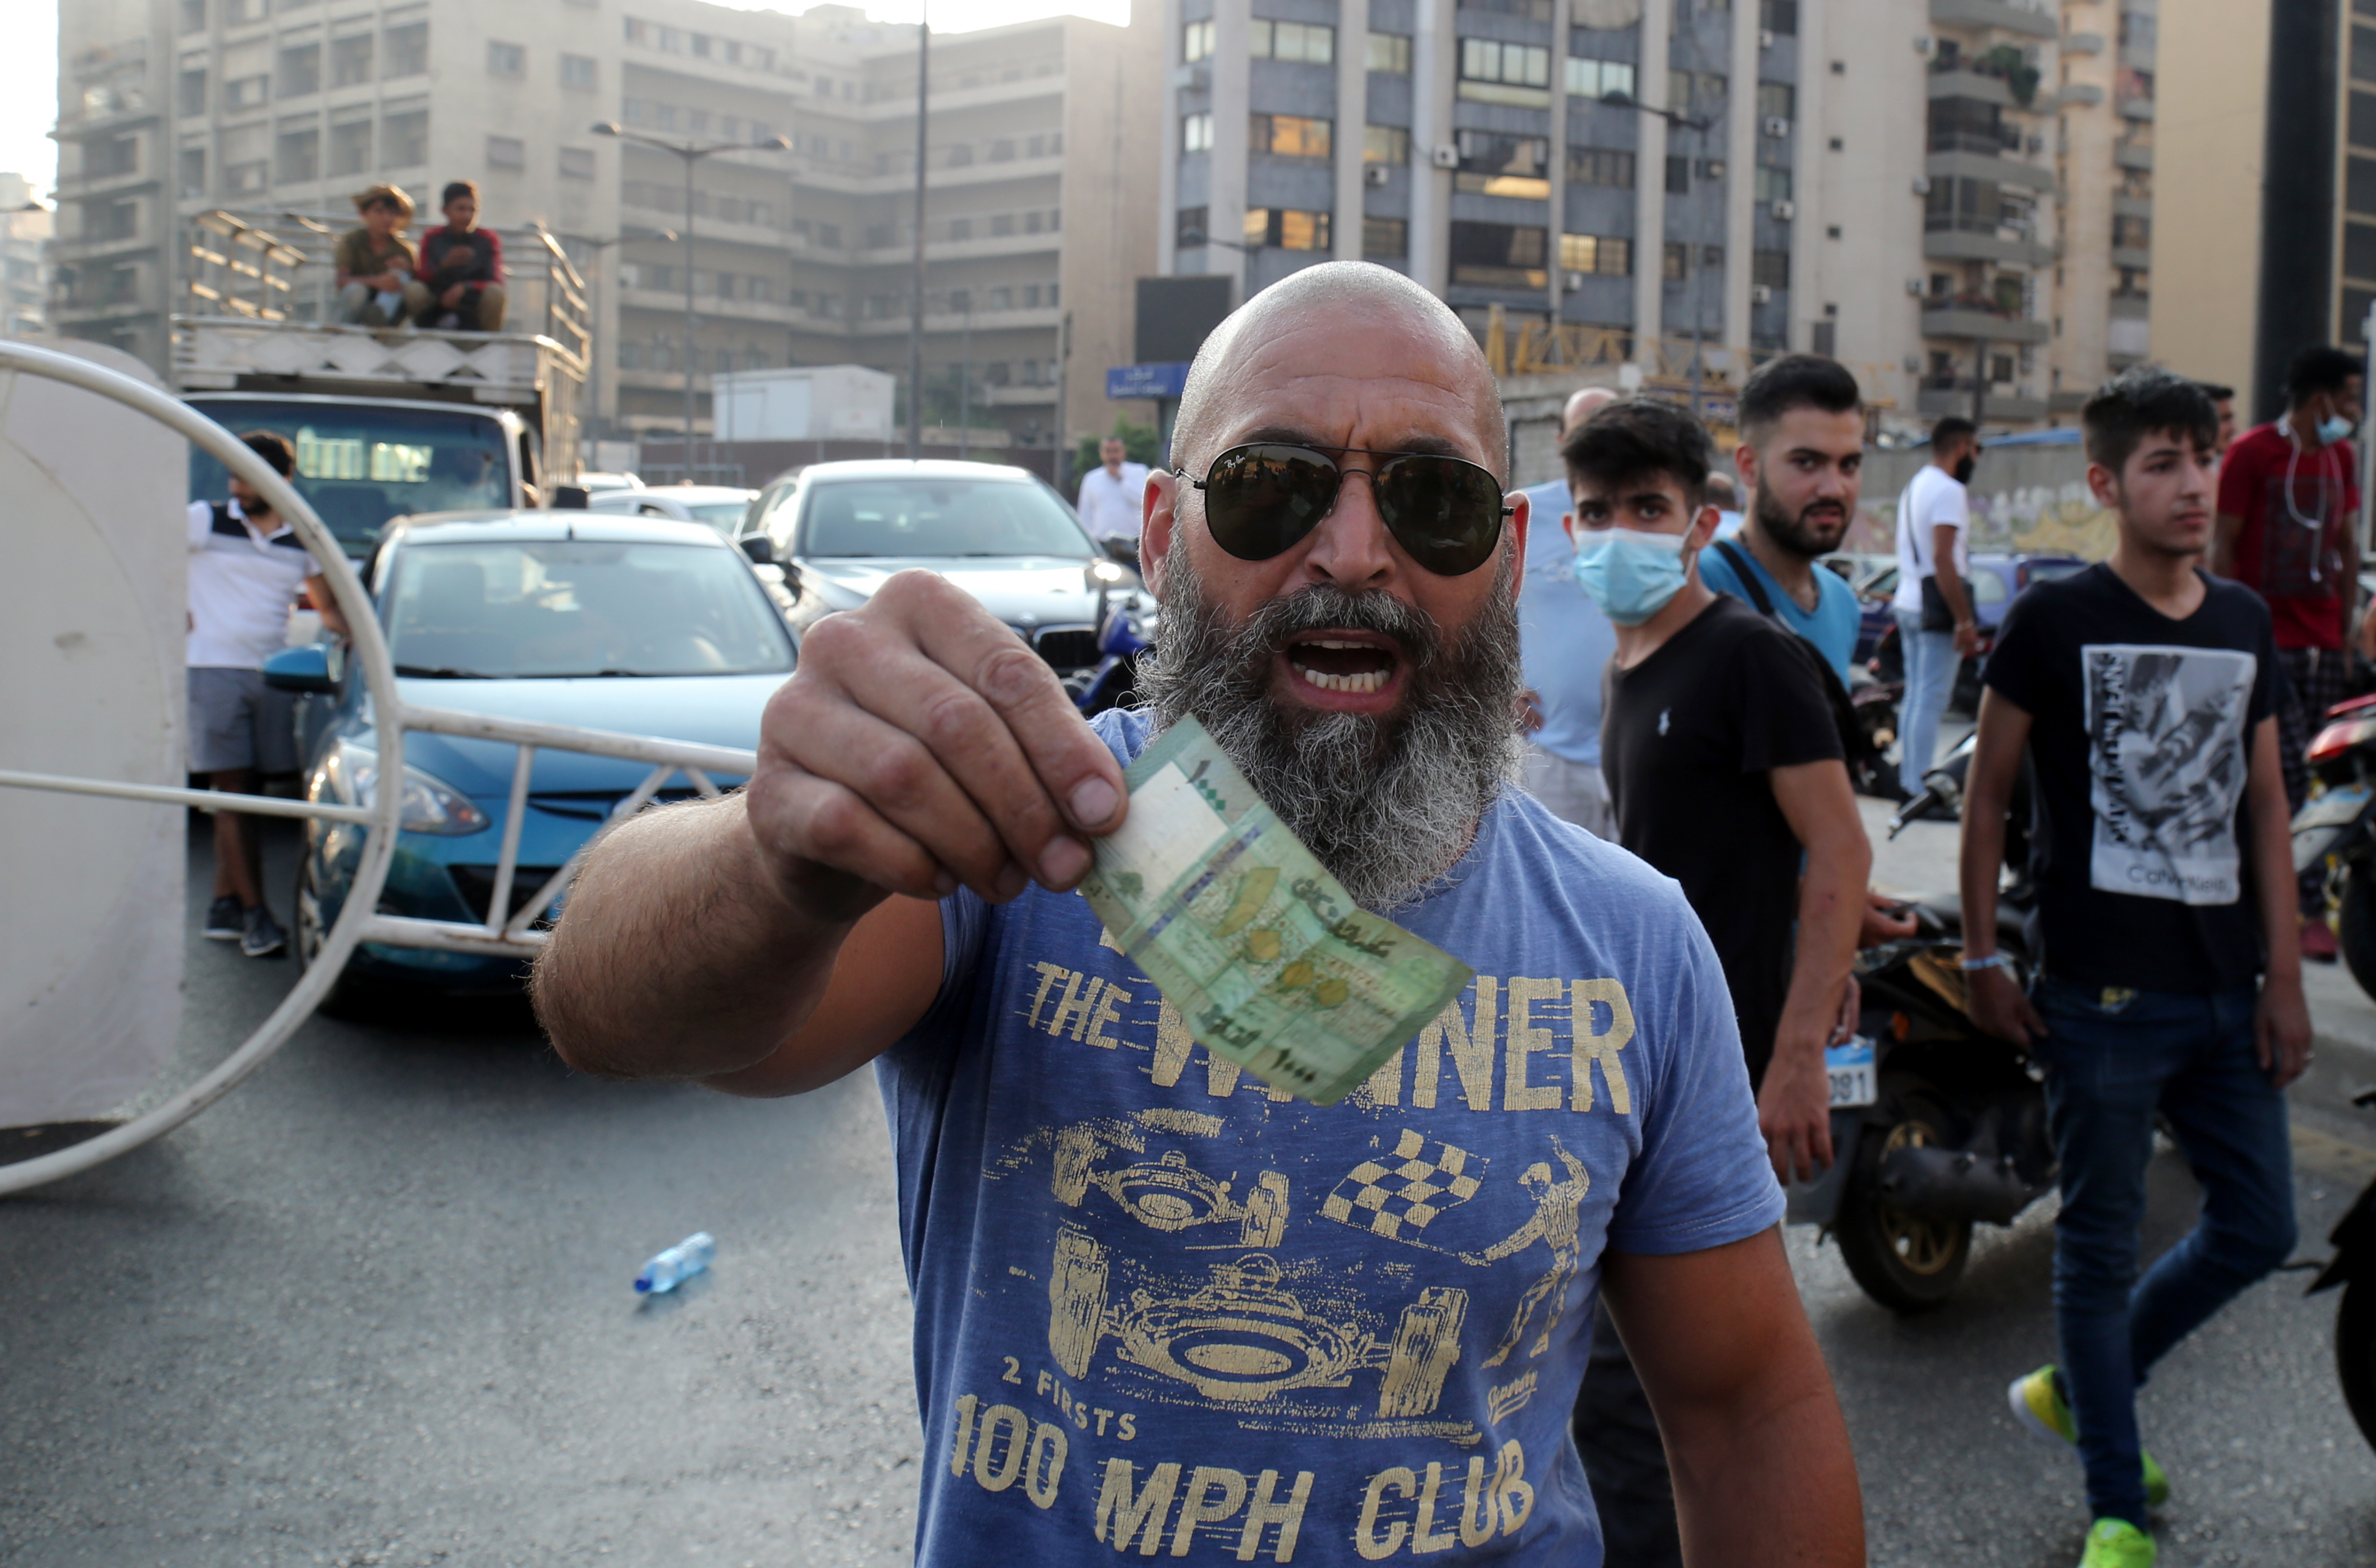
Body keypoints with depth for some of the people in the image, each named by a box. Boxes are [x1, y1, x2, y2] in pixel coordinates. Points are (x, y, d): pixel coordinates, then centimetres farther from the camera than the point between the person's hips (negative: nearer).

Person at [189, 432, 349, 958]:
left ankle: (225, 906, 15)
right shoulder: (205, 520, 1)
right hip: (213, 671, -3)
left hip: (271, 676, 4)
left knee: (242, 795, 7)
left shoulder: (304, 543, 11)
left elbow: (329, 609, 21)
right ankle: (255, 914, -6)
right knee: (233, 793, -5)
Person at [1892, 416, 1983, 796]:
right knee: (1931, 700, -9)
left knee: (1915, 696, 14)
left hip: (1908, 603, 10)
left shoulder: (1914, 487, 16)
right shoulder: (1949, 491, -13)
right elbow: (1943, 558, -22)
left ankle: (1908, 781, 17)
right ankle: (1921, 789, -10)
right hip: (1937, 607, -9)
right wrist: (1965, 621, -22)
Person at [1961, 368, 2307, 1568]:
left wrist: (2284, 977, 7)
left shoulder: (2245, 624, 10)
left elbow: (2264, 806, 12)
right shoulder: (2054, 621, -5)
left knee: (2257, 1231, 10)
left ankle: (2074, 1391, 31)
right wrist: (1980, 959, -4)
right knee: (2101, 1247, 4)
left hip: (2225, 993, 6)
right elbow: (1987, 793, -1)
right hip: (2104, 994, -5)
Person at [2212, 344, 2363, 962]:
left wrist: (2345, 634, 14)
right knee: (2293, 773, -12)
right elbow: (2223, 547, -7)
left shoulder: (2341, 458, 15)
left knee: (2307, 775, 5)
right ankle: (2313, 910, -12)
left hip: (2321, 641, 7)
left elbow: (2348, 548, 19)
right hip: (2266, 639, -7)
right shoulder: (2251, 453, -5)